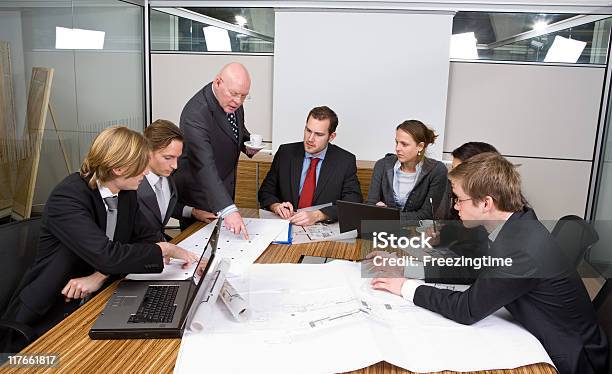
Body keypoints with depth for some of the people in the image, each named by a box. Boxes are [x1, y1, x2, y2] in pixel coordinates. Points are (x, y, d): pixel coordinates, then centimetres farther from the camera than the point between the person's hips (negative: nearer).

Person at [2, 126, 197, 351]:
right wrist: (165, 249, -23)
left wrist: (101, 276, -20)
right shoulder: (68, 197, -25)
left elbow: (145, 237, -5)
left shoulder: (126, 193, -1)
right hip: (53, 315, -6)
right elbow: (107, 256, -35)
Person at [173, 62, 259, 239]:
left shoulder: (233, 103, -7)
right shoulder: (195, 114, -31)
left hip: (224, 191, 7)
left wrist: (247, 144, -7)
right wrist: (228, 209, -49)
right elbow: (204, 167, -40)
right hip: (199, 196, -7)